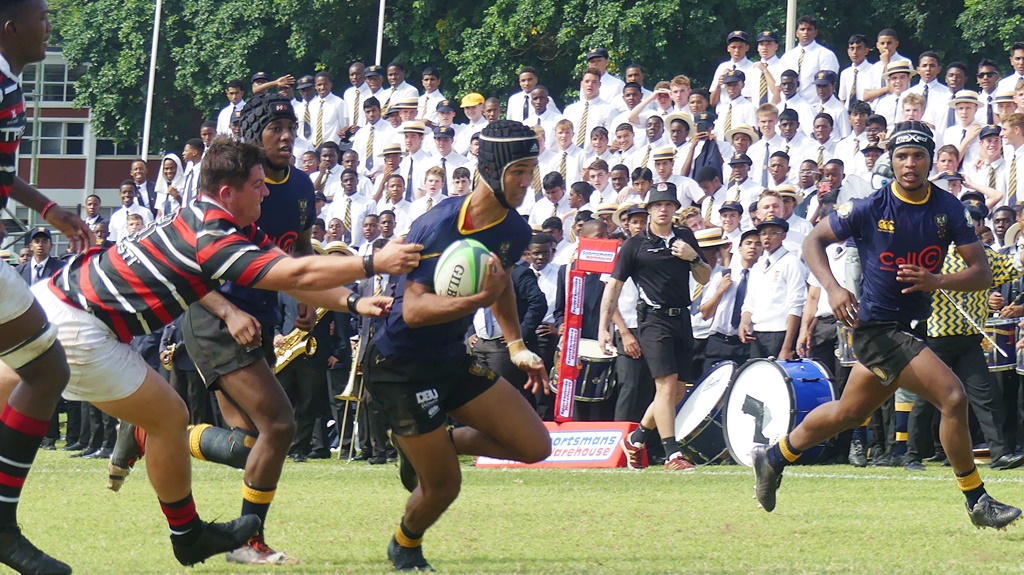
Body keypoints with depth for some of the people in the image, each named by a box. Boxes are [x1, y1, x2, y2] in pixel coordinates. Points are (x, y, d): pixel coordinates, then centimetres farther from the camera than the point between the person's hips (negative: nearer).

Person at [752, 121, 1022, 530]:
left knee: (847, 413, 22)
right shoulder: (870, 209, -13)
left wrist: (936, 281, -24)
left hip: (912, 326, 6)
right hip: (877, 325, -6)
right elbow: (814, 241, 0)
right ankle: (977, 501, -8)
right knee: (953, 396, -19)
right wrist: (832, 288, -18)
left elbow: (982, 273, -4)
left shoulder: (948, 209, -2)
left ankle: (774, 457, 43)